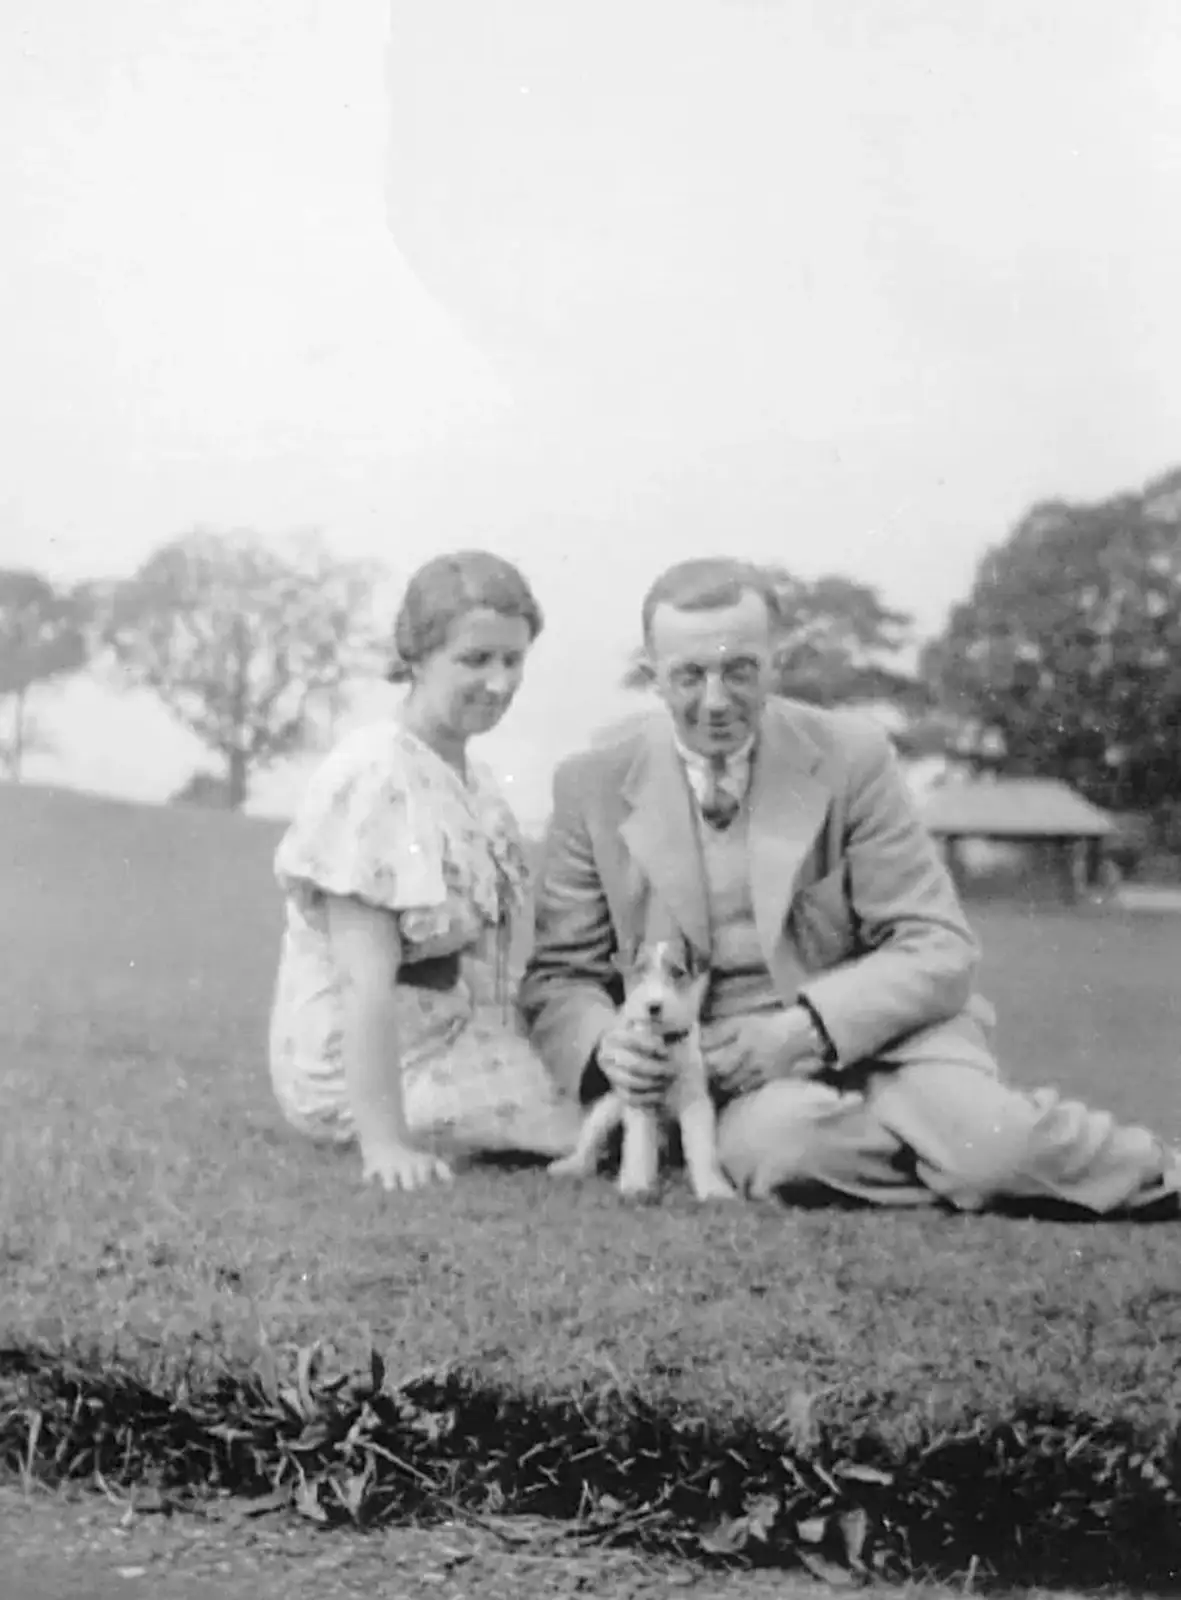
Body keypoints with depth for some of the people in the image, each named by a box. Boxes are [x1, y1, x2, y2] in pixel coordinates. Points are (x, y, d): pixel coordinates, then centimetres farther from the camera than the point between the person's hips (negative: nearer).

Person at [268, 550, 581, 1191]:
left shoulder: (470, 779, 8)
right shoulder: (374, 777, -20)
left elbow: (482, 947, 6)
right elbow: (368, 983, -24)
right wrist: (385, 1145, -28)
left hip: (459, 1035, 9)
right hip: (370, 1065, -9)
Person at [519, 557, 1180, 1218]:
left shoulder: (851, 755, -2)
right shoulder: (592, 786, 1)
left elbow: (939, 952, -5)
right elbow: (559, 976, 5)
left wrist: (805, 1029, -21)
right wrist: (602, 1042, -20)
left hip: (874, 1027, 0)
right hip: (736, 1077, 1)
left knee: (988, 1143, -31)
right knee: (775, 1144, -35)